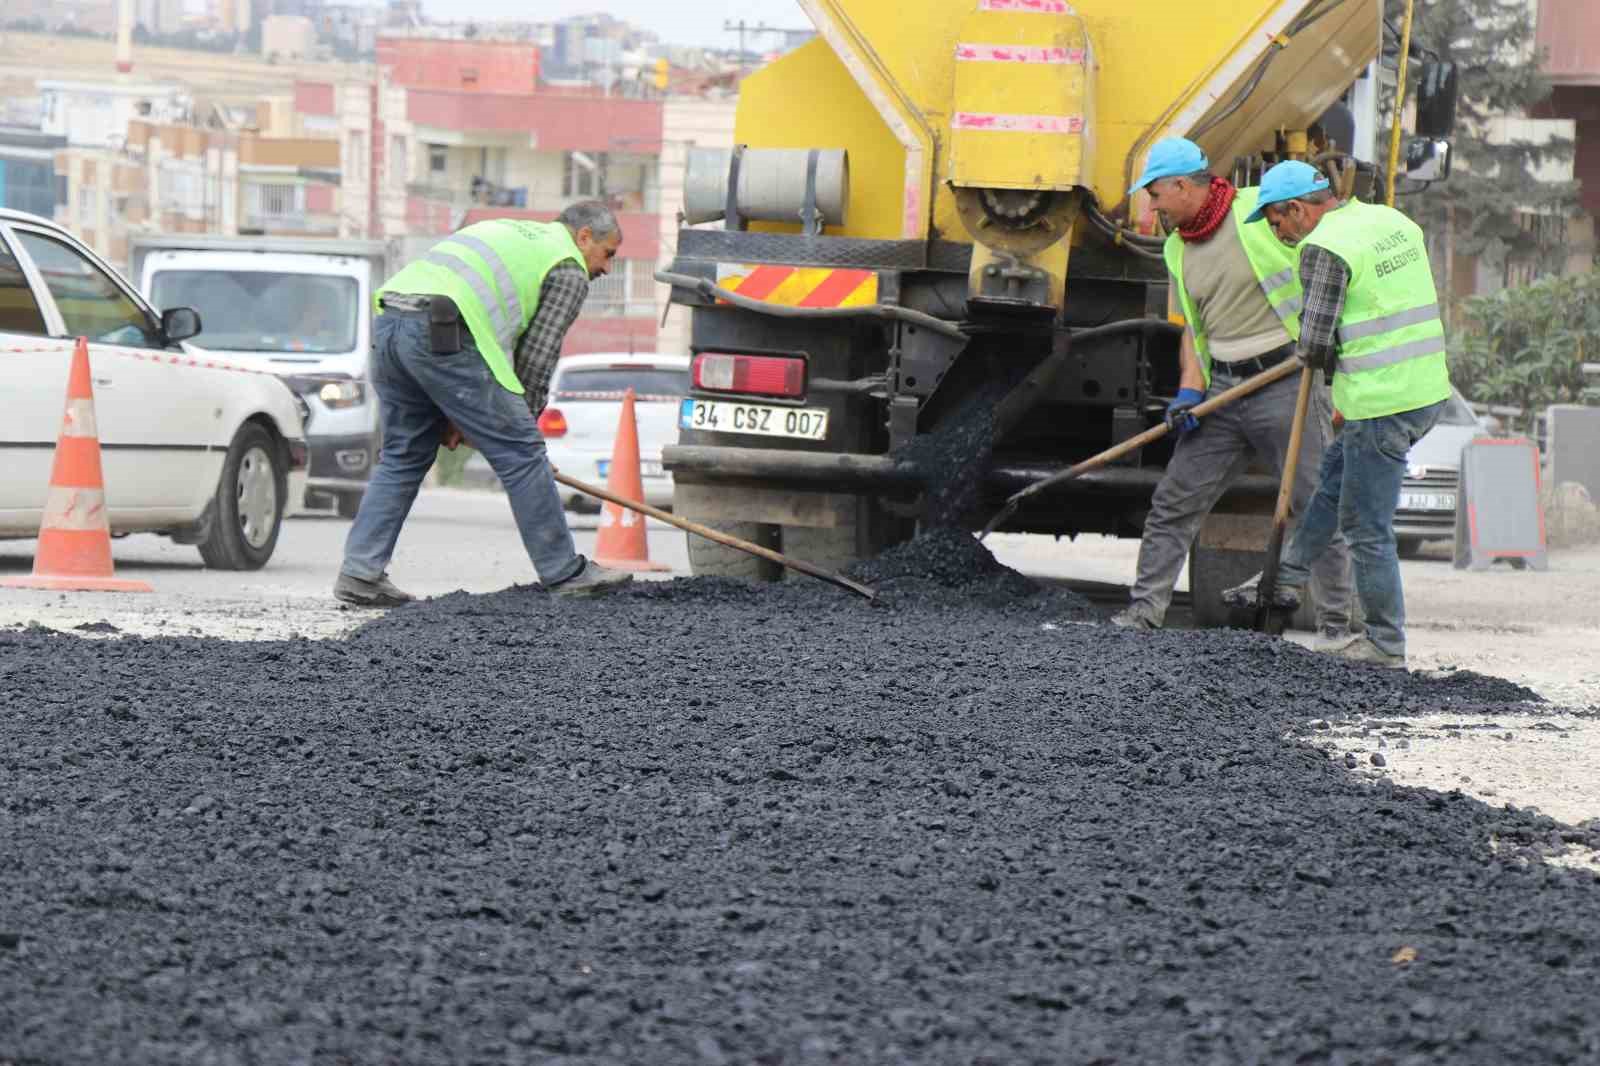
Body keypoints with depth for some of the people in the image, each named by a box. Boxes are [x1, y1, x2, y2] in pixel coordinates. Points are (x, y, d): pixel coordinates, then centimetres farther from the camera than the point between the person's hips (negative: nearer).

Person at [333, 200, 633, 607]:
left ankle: (360, 573, 10)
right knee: (520, 453, 1)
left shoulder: (507, 231, 36)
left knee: (402, 458, 18)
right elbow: (536, 357, 7)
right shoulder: (570, 271, 12)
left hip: (389, 322, 8)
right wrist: (524, 421, 20)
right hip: (443, 335, -8)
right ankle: (566, 574, 7)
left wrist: (453, 414, 27)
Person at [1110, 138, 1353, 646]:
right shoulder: (1178, 250, 12)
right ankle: (1145, 607, 10)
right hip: (1224, 389, 6)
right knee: (1173, 501, 4)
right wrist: (1190, 392, 4)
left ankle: (1337, 620, 3)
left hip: (1285, 382, -6)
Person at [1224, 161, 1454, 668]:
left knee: (1367, 526, 2)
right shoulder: (1394, 221, 13)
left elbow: (1314, 345, -15)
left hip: (1380, 404, -9)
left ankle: (1386, 645, 7)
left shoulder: (1324, 247, -14)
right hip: (1428, 388, 9)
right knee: (1337, 471, 27)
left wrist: (1318, 359, 8)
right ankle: (1286, 577, 37)